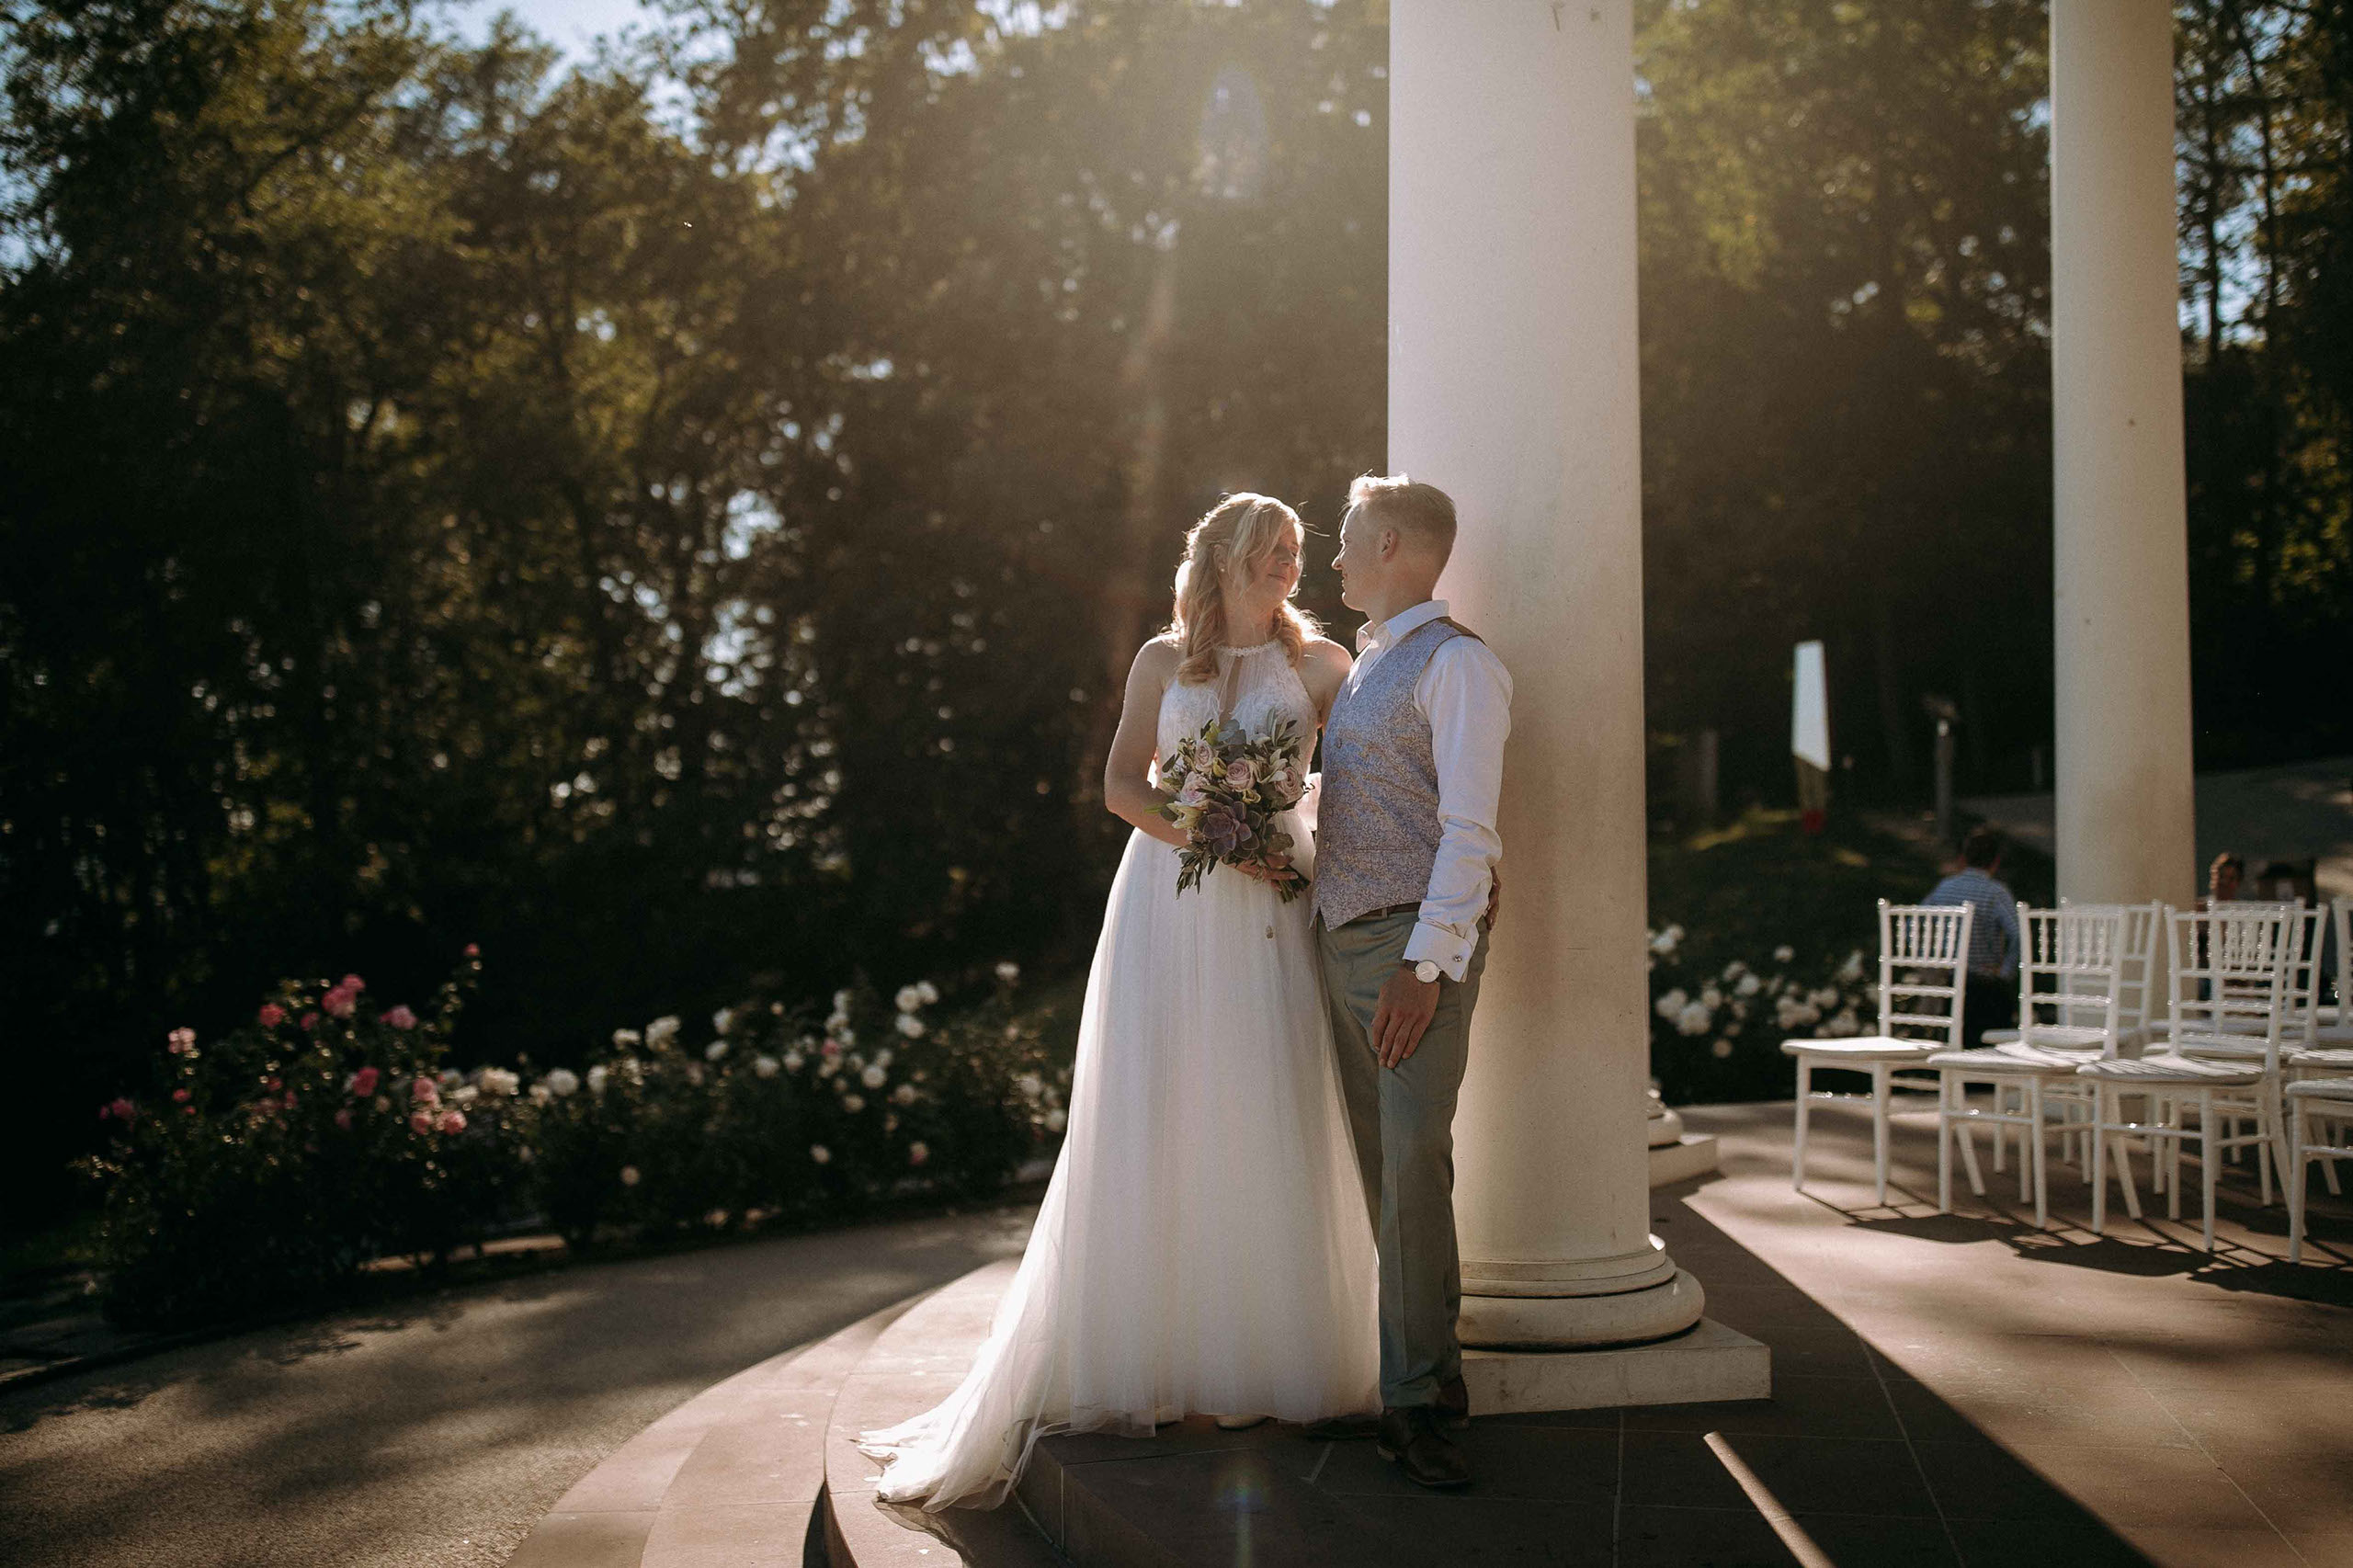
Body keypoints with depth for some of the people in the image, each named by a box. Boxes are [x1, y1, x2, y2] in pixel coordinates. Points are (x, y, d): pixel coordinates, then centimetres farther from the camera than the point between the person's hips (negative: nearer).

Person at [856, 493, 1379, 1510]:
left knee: (1269, 1128, -1)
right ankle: (1140, 1355, 8)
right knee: (1152, 1122, -2)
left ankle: (1266, 1355, 11)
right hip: (1169, 905, 0)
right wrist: (1212, 840, -10)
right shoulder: (1163, 660, 7)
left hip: (1270, 911, 0)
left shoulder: (1318, 663, 8)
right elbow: (1121, 786, 0)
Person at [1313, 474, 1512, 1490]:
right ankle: (1430, 1366, 19)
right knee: (1378, 1169, 9)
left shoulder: (1456, 662, -7)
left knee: (1414, 1162, -12)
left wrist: (1425, 963, -21)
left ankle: (1414, 1401, -6)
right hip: (1341, 941, 9)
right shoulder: (1361, 667, 20)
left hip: (1414, 945, -9)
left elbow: (1468, 829, -15)